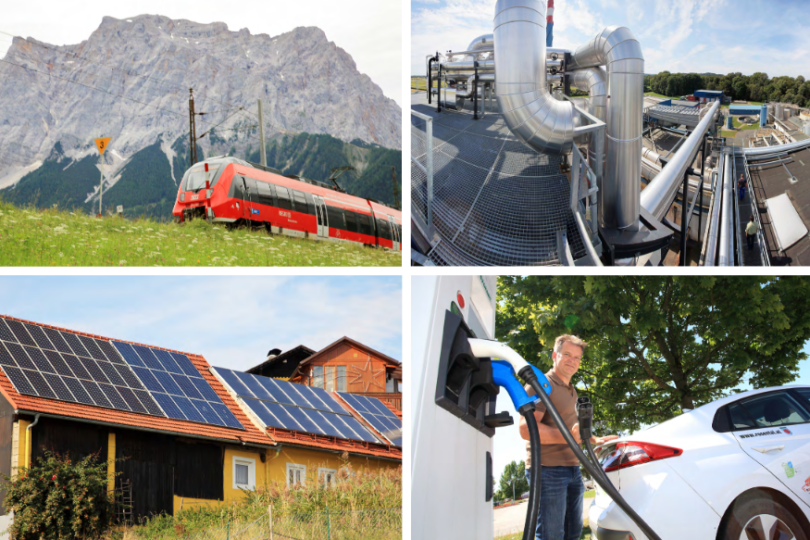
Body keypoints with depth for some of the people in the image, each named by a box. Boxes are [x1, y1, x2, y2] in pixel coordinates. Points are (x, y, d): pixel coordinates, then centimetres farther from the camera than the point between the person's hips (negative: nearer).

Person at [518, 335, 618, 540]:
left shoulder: (571, 391, 23)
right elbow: (526, 428, -22)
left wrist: (595, 440, 24)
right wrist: (567, 436, -32)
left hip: (572, 469, 10)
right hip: (548, 469, -10)